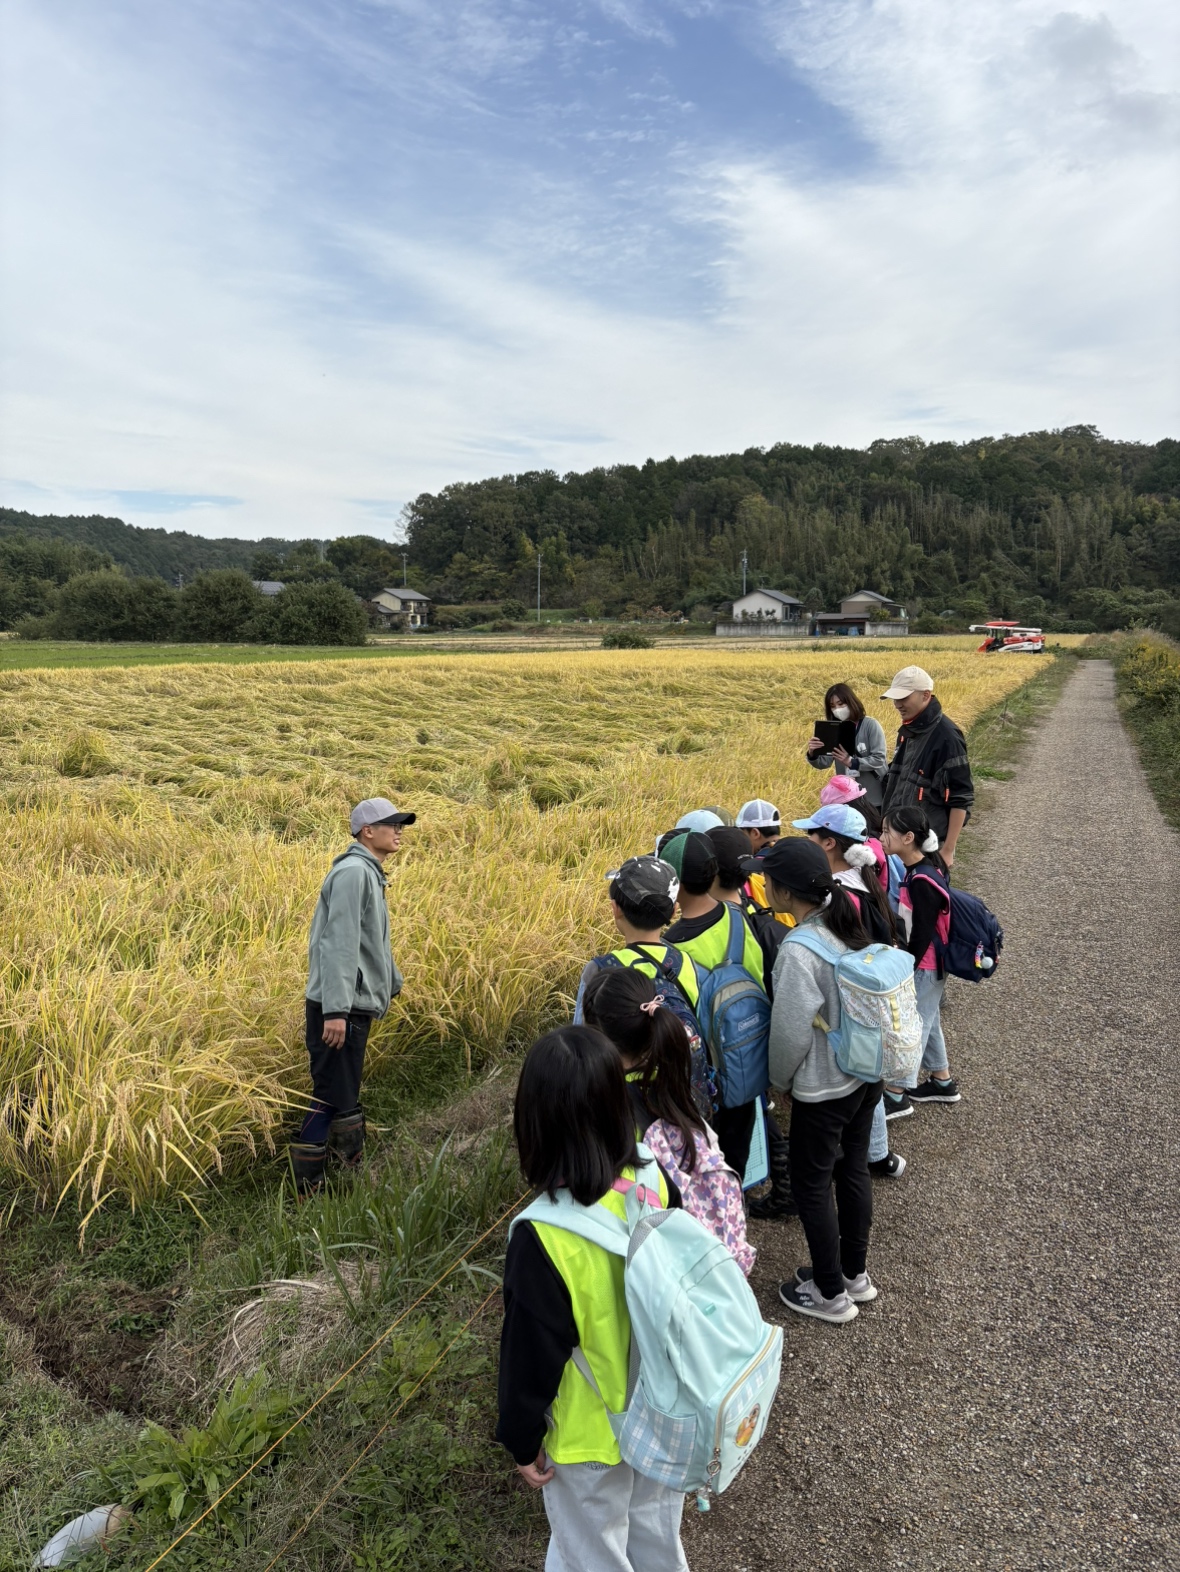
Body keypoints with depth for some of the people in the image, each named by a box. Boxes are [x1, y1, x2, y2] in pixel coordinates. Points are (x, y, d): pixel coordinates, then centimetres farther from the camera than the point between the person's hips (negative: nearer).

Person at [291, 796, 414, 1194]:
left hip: (355, 1006, 10)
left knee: (346, 1098, 17)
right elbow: (339, 944, -23)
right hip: (338, 1009, -10)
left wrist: (392, 983, 31)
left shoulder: (369, 873, 14)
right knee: (332, 1099, -3)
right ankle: (305, 1188, 7)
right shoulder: (353, 872, -16)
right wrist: (335, 1010, -27)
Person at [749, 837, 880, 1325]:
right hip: (867, 1075, 8)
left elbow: (790, 1032, -23)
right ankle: (855, 1273, 41)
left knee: (811, 1187, 12)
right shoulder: (849, 926, -5)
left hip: (823, 1090, -8)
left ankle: (830, 1294, 28)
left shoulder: (799, 951, -29)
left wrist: (780, 1080, -3)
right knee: (853, 1171, 23)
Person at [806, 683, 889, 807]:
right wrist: (812, 754, -21)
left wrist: (851, 762, -26)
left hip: (873, 797, -4)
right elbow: (823, 763, 0)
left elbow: (879, 759, -14)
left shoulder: (871, 725, -7)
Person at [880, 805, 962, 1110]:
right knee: (927, 1022, 21)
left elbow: (923, 934, -23)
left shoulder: (922, 881, -26)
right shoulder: (918, 870, 2)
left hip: (924, 967, -9)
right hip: (926, 964, 9)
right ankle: (943, 1082, 35)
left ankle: (896, 1095, 13)